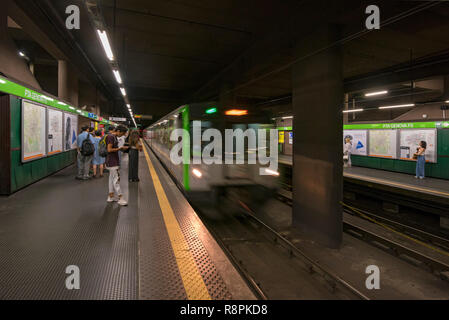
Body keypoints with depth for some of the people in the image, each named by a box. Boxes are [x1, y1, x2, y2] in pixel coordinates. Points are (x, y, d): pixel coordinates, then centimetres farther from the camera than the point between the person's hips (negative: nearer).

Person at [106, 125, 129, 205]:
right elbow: (109, 150, -21)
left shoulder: (115, 137, 14)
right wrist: (120, 148, -14)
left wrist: (121, 148, 8)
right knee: (116, 179, -8)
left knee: (112, 179, 13)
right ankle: (120, 198, -4)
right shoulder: (110, 137, -16)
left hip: (115, 161, 10)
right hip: (112, 162, -10)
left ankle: (110, 197, 21)